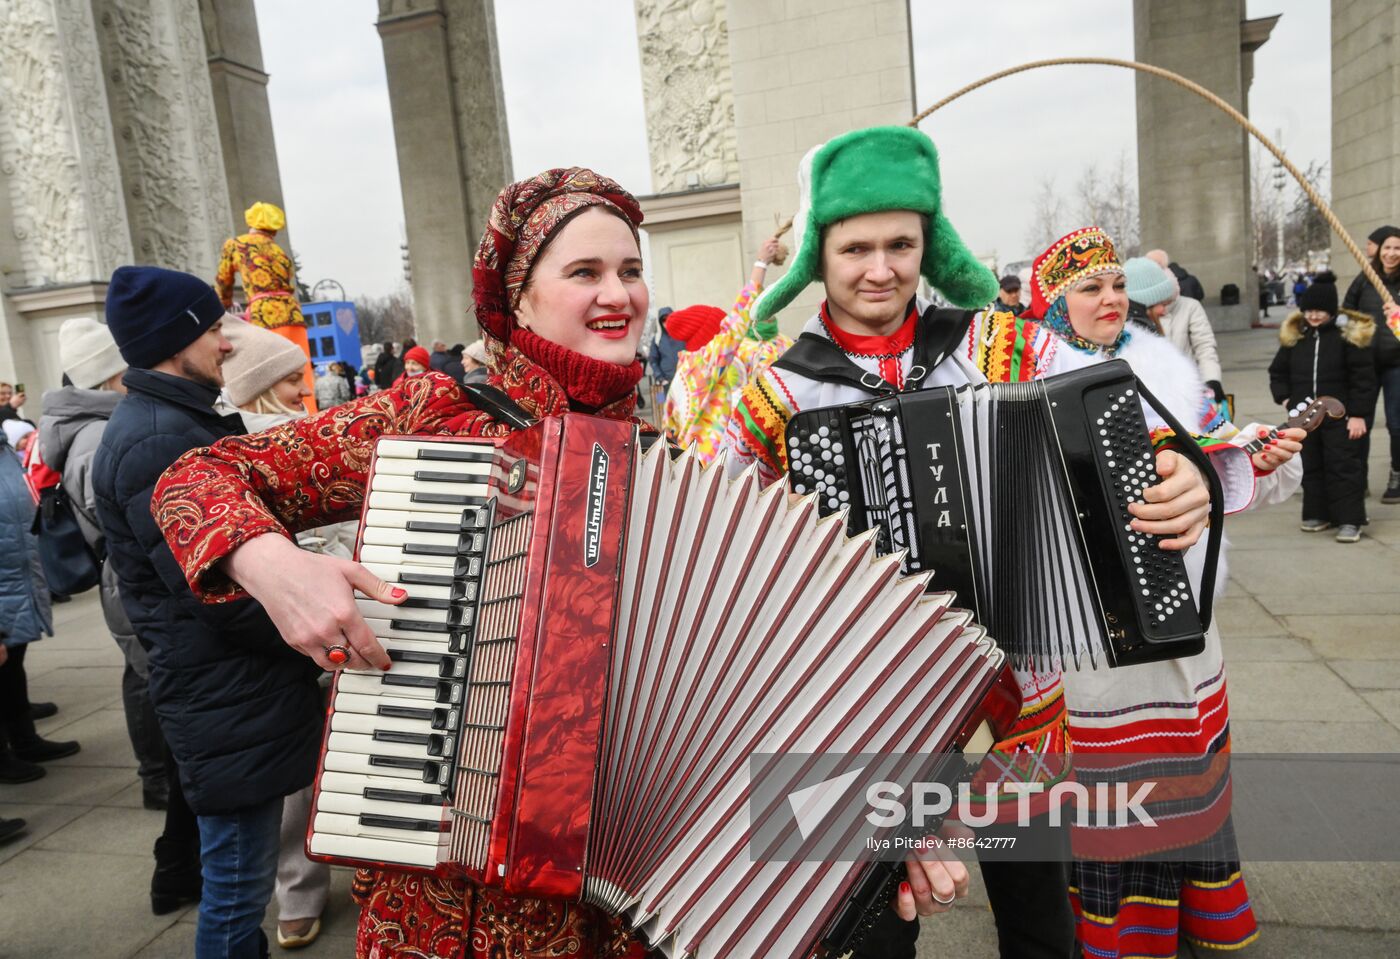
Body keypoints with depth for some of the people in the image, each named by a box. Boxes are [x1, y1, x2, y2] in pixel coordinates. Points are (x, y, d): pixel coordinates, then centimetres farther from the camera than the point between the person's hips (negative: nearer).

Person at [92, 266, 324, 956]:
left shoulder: (181, 421, 13)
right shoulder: (156, 441, -20)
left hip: (232, 690, 10)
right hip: (229, 699, -10)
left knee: (239, 874, 24)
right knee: (238, 888, 3)